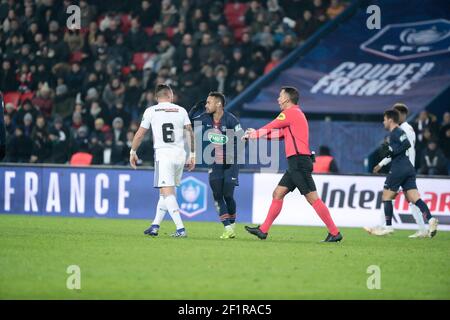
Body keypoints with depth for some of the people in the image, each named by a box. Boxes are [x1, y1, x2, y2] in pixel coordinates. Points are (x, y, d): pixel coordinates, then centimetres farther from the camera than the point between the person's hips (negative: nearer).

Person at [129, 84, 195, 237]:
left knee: (167, 193, -9)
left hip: (163, 154, -4)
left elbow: (140, 134, 4)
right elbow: (190, 133, 5)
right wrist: (192, 154, 13)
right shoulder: (181, 110, 9)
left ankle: (180, 229, -21)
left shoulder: (151, 111, 3)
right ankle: (155, 226, 19)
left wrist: (133, 152, 16)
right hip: (180, 154, 4)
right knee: (165, 192, 16)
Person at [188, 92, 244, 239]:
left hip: (230, 163, -4)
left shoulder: (230, 120, -15)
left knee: (228, 195, -4)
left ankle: (232, 223, 20)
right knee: (217, 195, -7)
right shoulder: (205, 118, -1)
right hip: (215, 163, 4)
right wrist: (194, 109, -5)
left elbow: (241, 139, -13)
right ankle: (228, 228, -4)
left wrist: (231, 155, -20)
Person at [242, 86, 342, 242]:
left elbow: (270, 128, 1)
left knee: (312, 198, -11)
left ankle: (334, 233, -11)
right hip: (296, 164, 10)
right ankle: (263, 230, 13)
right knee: (277, 194, 11)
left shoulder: (291, 112, -8)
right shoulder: (296, 114, 21)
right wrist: (255, 134, 30)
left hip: (299, 162, -10)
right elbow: (279, 133, 27)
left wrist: (255, 133, 20)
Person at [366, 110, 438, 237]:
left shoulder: (397, 132, -7)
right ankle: (430, 219, -20)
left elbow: (407, 144, -21)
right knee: (414, 198, -2)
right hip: (408, 169, 9)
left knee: (387, 196, 4)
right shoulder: (394, 133, 22)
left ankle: (388, 227, 7)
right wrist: (388, 148, 14)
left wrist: (393, 150, -14)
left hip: (399, 169, -9)